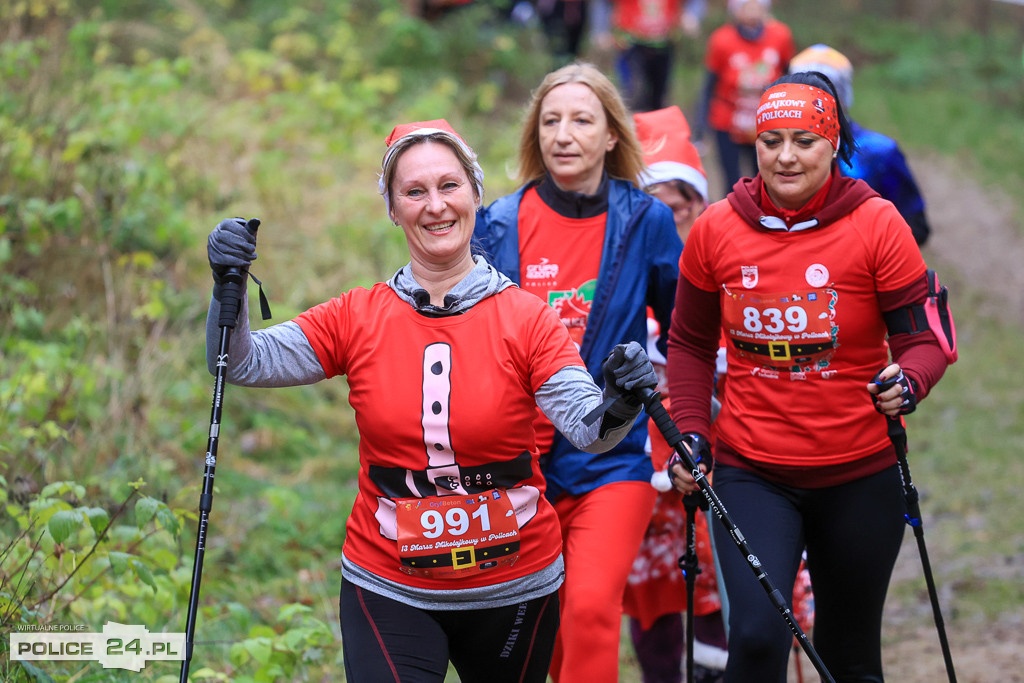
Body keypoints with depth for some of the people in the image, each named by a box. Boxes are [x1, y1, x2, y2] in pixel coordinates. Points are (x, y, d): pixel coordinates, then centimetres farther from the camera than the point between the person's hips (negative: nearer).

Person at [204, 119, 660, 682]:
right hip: (387, 589, 0)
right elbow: (243, 363, -3)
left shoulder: (525, 318, -7)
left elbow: (587, 429, -17)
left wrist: (616, 409, -40)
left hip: (514, 590, 0)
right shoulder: (358, 319, -3)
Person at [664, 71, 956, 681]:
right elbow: (691, 344, 11)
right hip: (751, 471, 0)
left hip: (859, 476, 0)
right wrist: (692, 436, 1)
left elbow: (922, 338, -6)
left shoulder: (877, 224, -8)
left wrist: (907, 384, -27)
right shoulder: (716, 229, -2)